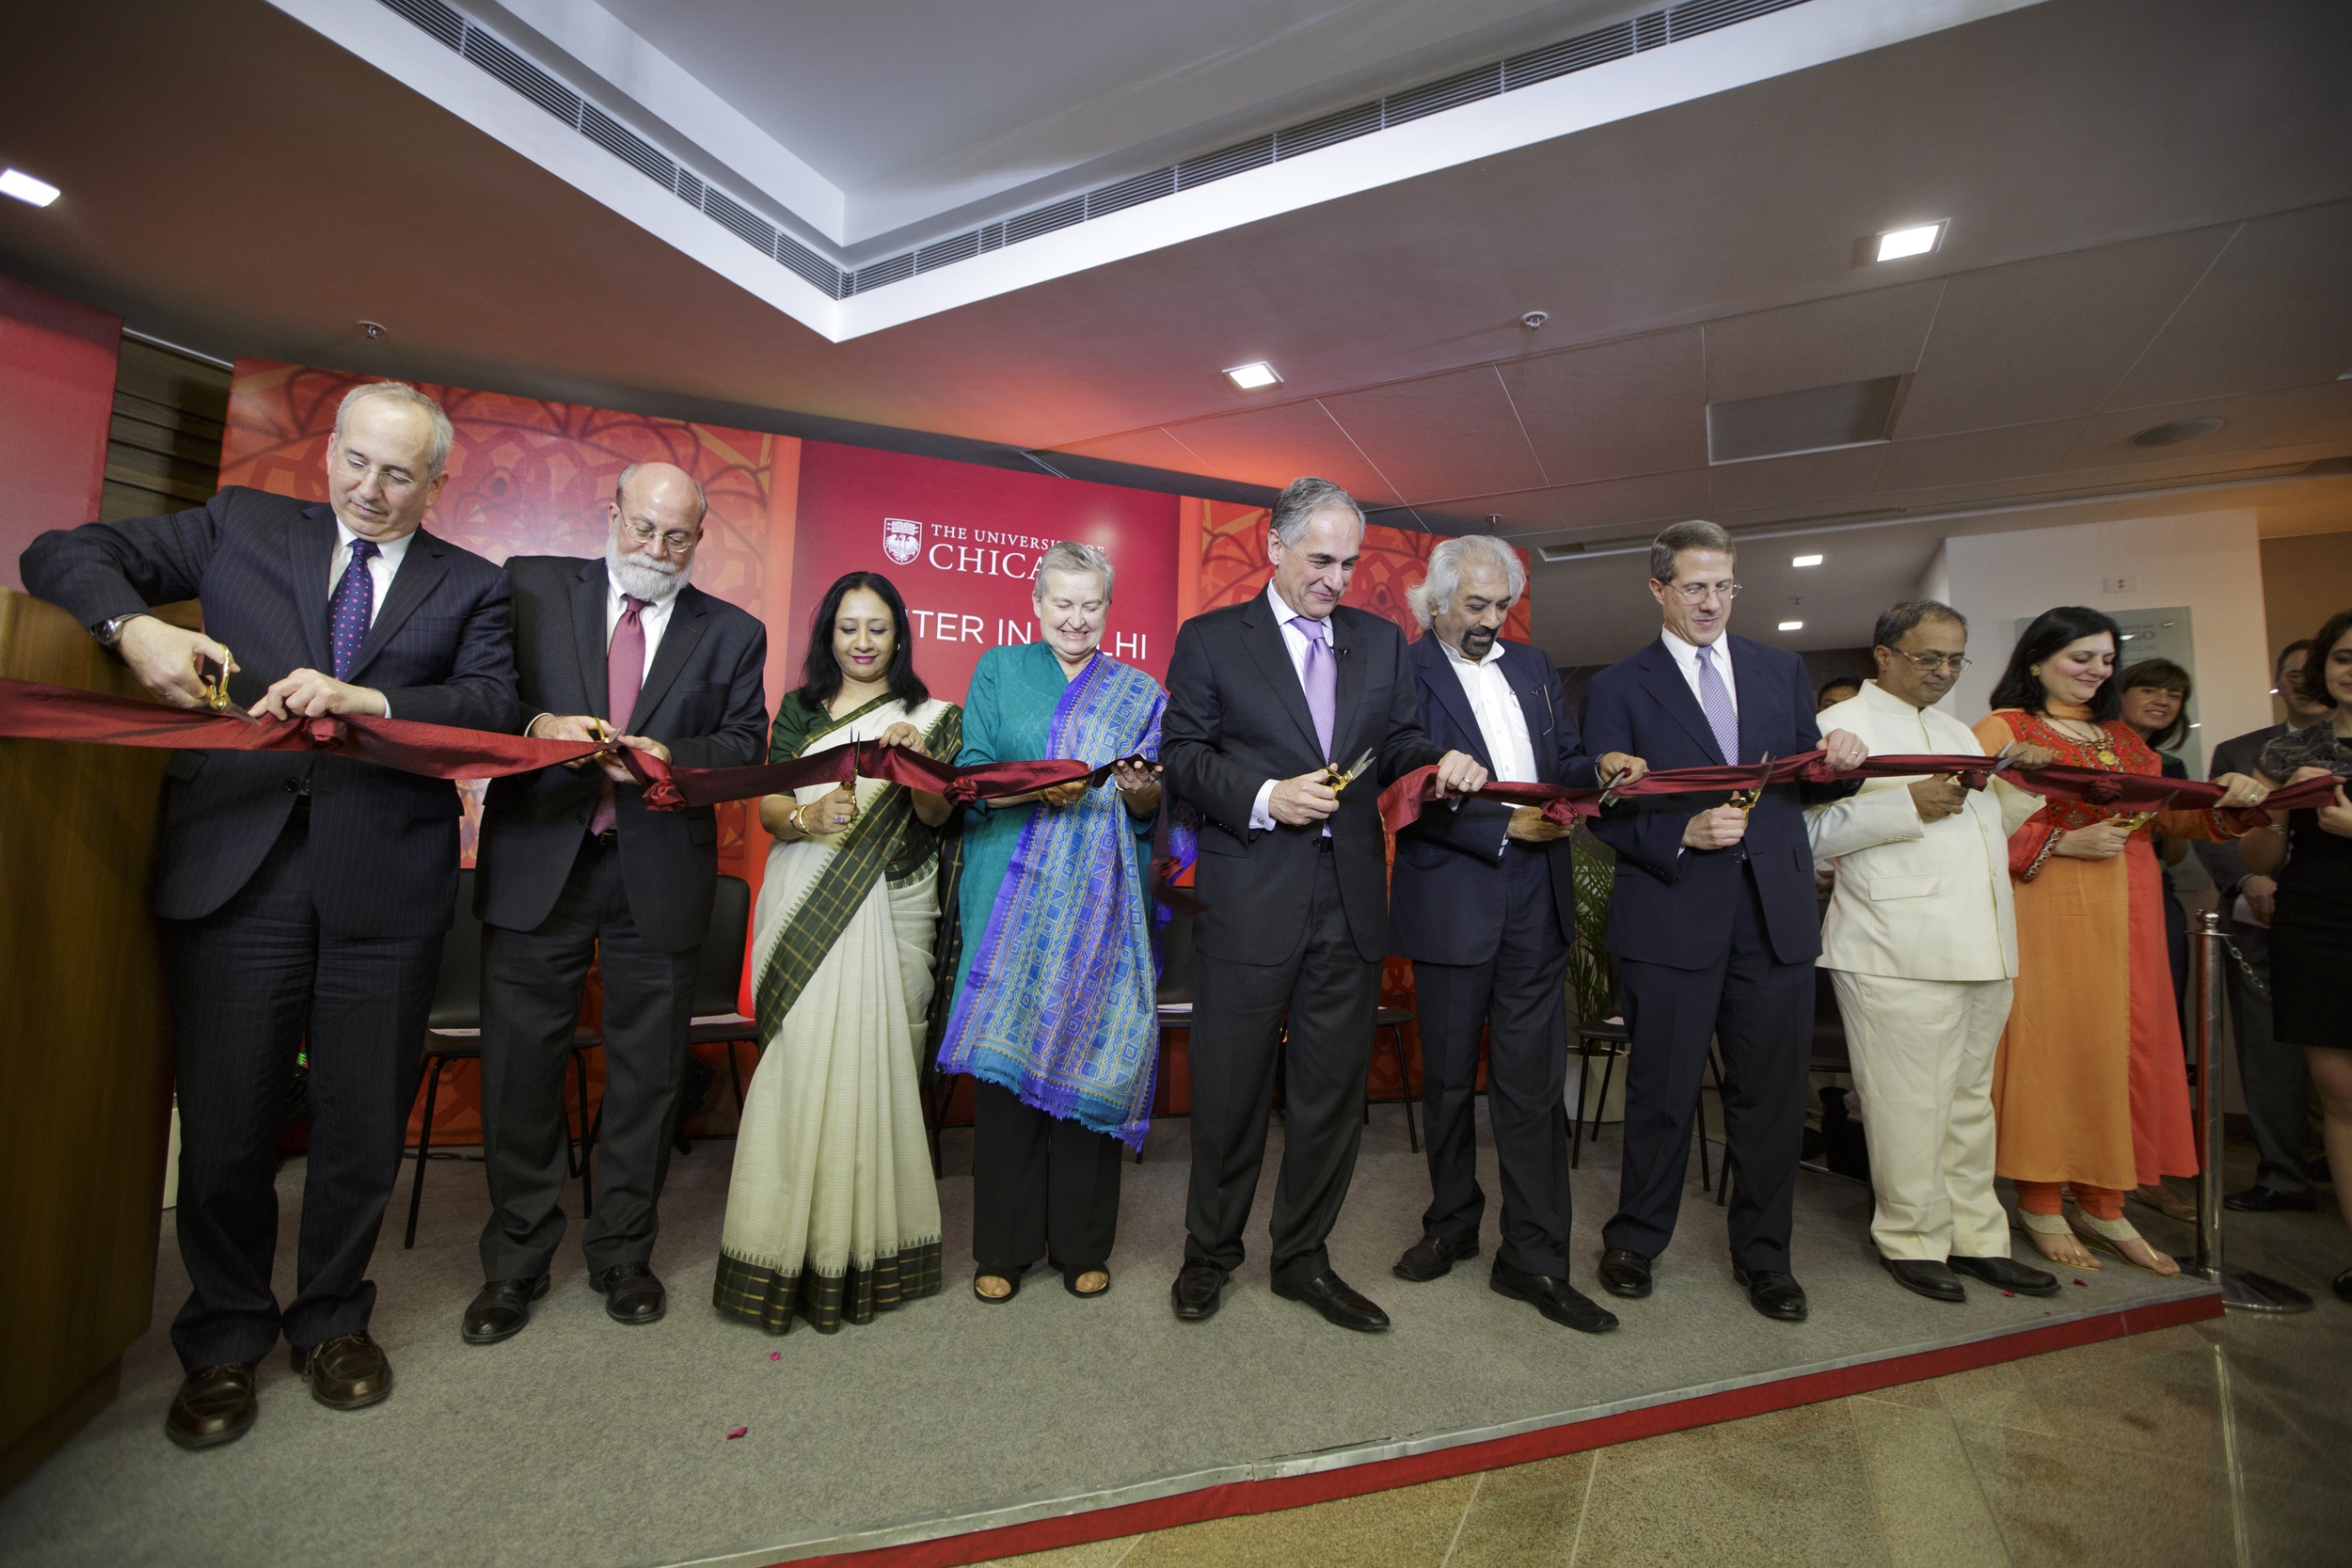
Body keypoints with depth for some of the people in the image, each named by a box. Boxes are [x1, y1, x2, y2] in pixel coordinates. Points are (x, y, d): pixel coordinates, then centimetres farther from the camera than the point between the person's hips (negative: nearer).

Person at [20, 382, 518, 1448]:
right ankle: (224, 1341, 31)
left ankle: (331, 1320, 32)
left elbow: (495, 708, -5)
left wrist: (362, 700, -20)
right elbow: (64, 553, 12)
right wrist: (134, 626, -8)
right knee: (224, 1123, 8)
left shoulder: (471, 587, 8)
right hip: (235, 868, 1)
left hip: (386, 884, -1)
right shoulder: (240, 526, 14)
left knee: (363, 1123, 9)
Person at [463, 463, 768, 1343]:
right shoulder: (530, 587, 9)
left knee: (645, 1074, 8)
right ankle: (516, 1262, 26)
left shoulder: (732, 633, 9)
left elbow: (745, 748, 3)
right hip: (537, 863, 0)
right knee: (521, 1068, 7)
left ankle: (622, 1252, 27)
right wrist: (538, 724, -16)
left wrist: (670, 757, -15)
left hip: (659, 877, 0)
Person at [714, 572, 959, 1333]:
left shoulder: (931, 716, 9)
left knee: (869, 1063, -2)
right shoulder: (799, 709, 13)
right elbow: (766, 806, 7)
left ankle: (863, 1244, 12)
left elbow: (936, 815, -3)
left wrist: (918, 761, -22)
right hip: (804, 906, 2)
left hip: (888, 909, -1)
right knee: (799, 1063, -2)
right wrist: (806, 818, -15)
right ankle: (793, 1245, 10)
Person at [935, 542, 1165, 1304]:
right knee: (1005, 1059, 0)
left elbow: (1159, 808, 10)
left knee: (1087, 1057, 2)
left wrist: (1144, 795, -13)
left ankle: (1082, 1244, 18)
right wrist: (1035, 786, -17)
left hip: (1103, 904, 1)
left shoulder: (1141, 693, 14)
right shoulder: (998, 671, 11)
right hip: (1012, 897, 0)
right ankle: (1003, 1246, 16)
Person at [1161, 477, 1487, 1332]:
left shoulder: (1380, 639, 14)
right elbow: (1183, 755, -3)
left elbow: (1397, 740, 14)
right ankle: (1210, 1252, 31)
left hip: (1350, 899, 4)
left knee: (1334, 1087, 12)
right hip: (1248, 898, -3)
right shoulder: (1209, 639, 2)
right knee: (1230, 1085, 8)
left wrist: (1441, 761, -8)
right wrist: (1264, 799, -16)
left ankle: (1303, 1257, 31)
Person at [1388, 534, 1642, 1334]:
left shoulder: (1533, 666, 15)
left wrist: (1599, 771, -7)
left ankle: (1533, 1258, 16)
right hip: (1451, 902, -4)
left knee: (1533, 1083, 5)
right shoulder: (1405, 673, -4)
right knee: (1449, 1078, 12)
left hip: (1535, 904, 4)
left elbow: (1563, 761, 14)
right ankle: (1452, 1221, 32)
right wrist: (1503, 828, -17)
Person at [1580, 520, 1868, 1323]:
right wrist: (1681, 834, -18)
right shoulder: (1618, 686, 2)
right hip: (1672, 915, -3)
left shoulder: (1782, 669, 14)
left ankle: (1763, 1255, 29)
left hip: (1775, 912, 4)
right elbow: (1603, 809, -4)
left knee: (1771, 1092, 11)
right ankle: (1635, 1242, 26)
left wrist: (1840, 762, -6)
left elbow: (1807, 786, 16)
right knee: (1662, 1092, 7)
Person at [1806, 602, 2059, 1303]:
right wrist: (1908, 804, -21)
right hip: (1898, 951, -8)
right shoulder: (1843, 725, -3)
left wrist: (2022, 785, 10)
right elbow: (1813, 830, -13)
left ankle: (1976, 1237, 26)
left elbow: (1983, 827, 26)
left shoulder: (1957, 732, 23)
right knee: (1910, 1106, -2)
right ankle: (1914, 1240, 13)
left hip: (1982, 948, 8)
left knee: (1969, 1101, 15)